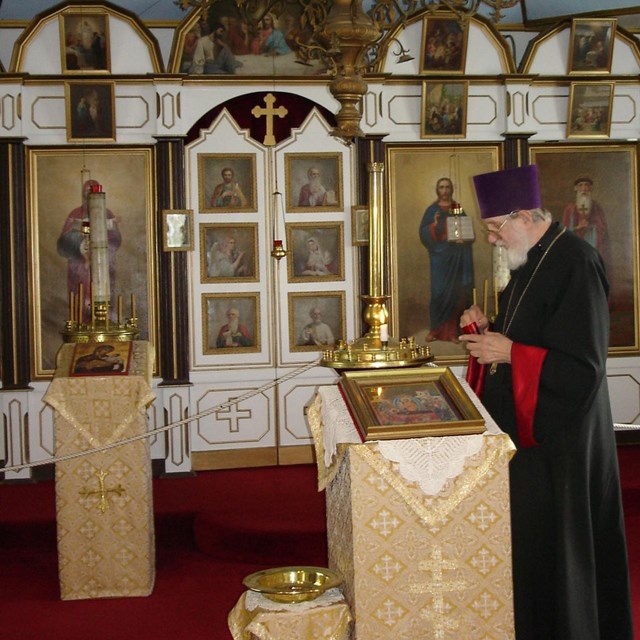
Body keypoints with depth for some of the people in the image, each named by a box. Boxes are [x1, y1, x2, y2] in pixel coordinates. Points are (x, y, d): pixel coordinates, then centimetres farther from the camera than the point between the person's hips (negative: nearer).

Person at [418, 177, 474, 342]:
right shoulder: (432, 210, 4)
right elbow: (424, 234, -4)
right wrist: (434, 225, -22)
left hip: (458, 258, 3)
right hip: (440, 256, -2)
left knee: (457, 292, -3)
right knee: (440, 291, -7)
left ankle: (452, 330, 2)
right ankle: (437, 329, 2)